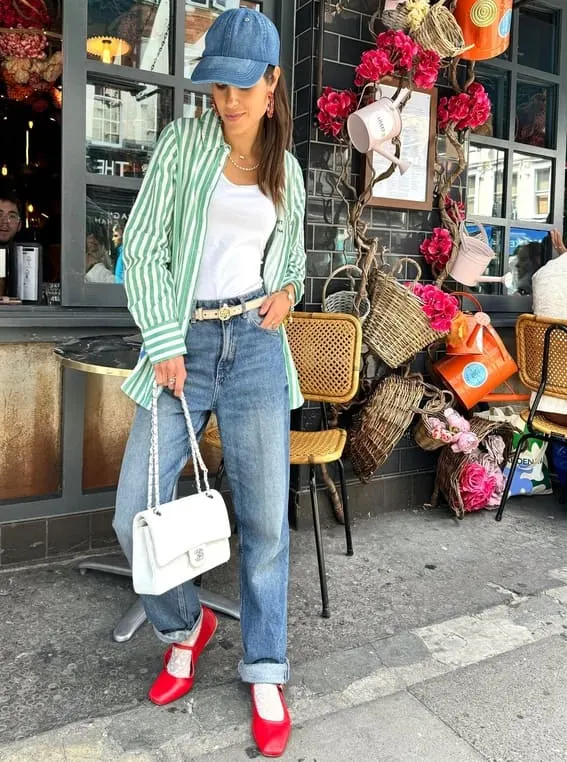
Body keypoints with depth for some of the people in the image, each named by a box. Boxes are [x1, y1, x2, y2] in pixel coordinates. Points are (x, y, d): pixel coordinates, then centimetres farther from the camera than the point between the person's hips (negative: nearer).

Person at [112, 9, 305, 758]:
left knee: (266, 518, -2)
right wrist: (163, 343, -9)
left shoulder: (288, 170, 13)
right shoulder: (183, 143, 4)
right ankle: (185, 628, 25)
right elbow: (142, 248, -2)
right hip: (181, 344, -1)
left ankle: (266, 676, 16)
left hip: (255, 346, 2)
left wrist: (288, 290, 5)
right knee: (137, 516, -4)